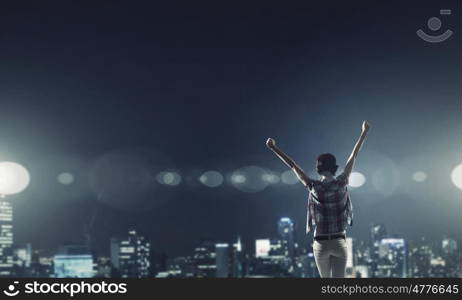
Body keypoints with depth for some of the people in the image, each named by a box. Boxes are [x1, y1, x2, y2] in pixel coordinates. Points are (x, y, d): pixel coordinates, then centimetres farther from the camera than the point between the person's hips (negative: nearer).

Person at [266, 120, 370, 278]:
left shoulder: (313, 186, -7)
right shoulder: (341, 183, -5)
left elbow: (292, 165, 0)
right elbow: (353, 157, 3)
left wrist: (274, 148, 8)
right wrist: (364, 133, 12)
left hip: (320, 243, 1)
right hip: (339, 242, -1)